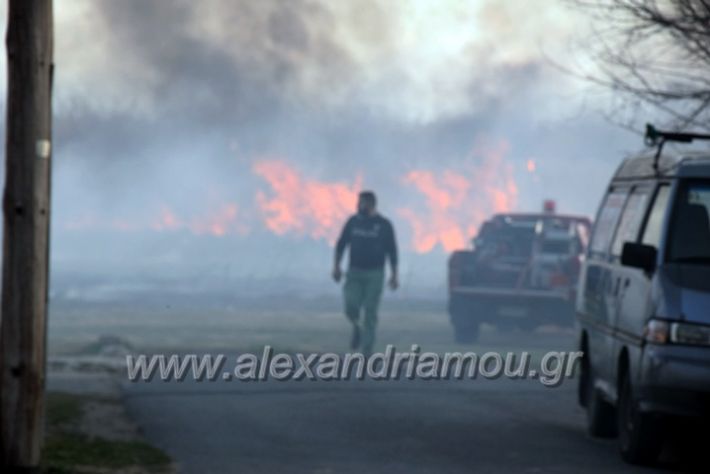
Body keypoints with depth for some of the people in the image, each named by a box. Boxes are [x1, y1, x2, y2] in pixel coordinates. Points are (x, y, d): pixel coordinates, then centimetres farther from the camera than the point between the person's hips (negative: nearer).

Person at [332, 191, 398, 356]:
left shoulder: (384, 225, -3)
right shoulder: (353, 222, 4)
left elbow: (392, 251, -1)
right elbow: (341, 244, 9)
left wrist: (394, 275, -5)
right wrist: (336, 266, 1)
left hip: (375, 274, -2)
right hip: (354, 273, 2)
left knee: (370, 313, -4)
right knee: (351, 307, -14)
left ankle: (366, 351, 1)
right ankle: (357, 327, 20)